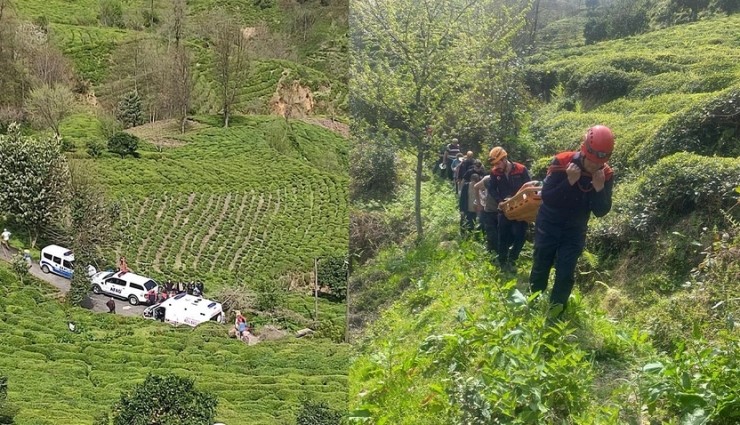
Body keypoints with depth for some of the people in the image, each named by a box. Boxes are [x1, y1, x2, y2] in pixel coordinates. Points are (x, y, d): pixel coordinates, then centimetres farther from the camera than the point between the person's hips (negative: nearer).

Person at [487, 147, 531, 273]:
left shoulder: (521, 170, -11)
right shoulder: (495, 173, -4)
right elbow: (492, 189, 1)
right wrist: (499, 201, -15)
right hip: (504, 209, 2)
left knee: (519, 234, -5)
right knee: (503, 236, 3)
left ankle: (511, 259, 12)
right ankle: (503, 262, 15)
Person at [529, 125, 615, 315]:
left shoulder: (606, 175, -11)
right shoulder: (561, 162, -20)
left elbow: (601, 212, -11)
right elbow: (546, 197, -22)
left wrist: (599, 188, -27)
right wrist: (569, 181, -35)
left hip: (575, 230, 2)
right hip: (549, 225, -1)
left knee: (566, 274, -2)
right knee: (540, 269, 7)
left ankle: (554, 314, 11)